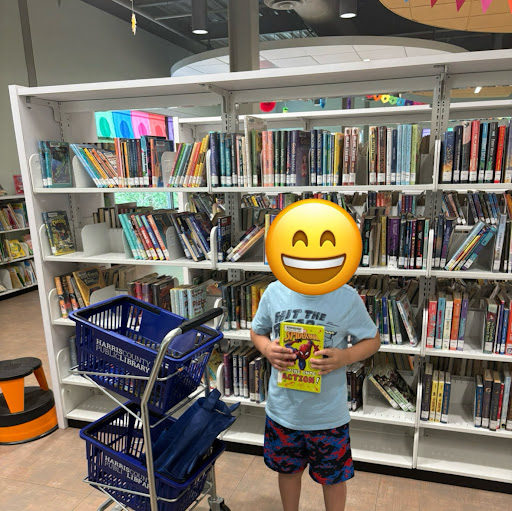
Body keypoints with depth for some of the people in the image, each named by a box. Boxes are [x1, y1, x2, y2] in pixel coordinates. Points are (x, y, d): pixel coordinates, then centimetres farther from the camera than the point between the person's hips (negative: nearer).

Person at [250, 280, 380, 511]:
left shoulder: (347, 297, -17)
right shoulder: (274, 291, -11)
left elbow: (372, 340, -4)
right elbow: (257, 331, 5)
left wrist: (346, 357, -23)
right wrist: (267, 349, -17)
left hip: (328, 414, -2)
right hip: (283, 408, 2)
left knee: (332, 477, 20)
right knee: (288, 470, 26)